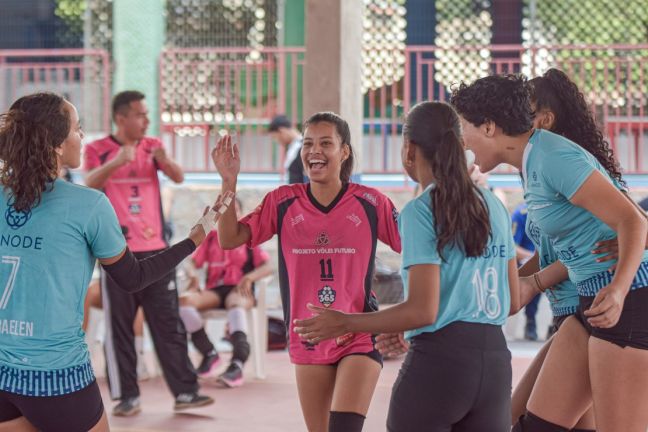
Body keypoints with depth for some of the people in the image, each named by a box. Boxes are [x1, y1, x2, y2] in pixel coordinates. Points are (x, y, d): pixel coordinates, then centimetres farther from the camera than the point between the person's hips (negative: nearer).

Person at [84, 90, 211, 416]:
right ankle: (127, 395, 6)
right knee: (119, 326, 0)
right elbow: (89, 184, -18)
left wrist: (165, 161, -29)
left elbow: (178, 178, -7)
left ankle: (184, 391, 6)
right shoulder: (98, 150, -1)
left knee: (169, 322, 3)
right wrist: (116, 162, -36)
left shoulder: (152, 147, 8)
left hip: (154, 248, 3)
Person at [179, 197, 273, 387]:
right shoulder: (210, 238, 22)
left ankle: (237, 364, -56)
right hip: (214, 291, 3)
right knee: (184, 300, -29)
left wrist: (249, 277, -19)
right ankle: (209, 352, -18)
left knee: (235, 304, -41)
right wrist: (193, 276, -9)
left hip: (239, 290, -3)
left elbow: (268, 267, 1)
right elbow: (192, 263, 15)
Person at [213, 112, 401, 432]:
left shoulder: (371, 203, -7)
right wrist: (229, 181, -17)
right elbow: (230, 239, -7)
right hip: (308, 339, 3)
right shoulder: (282, 202, -1)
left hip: (359, 337, -3)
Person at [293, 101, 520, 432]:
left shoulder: (421, 212, -8)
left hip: (438, 359, -6)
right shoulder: (494, 206, 11)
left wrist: (344, 323, -6)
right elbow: (512, 300, 15)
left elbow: (422, 311, -15)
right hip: (494, 360, 6)